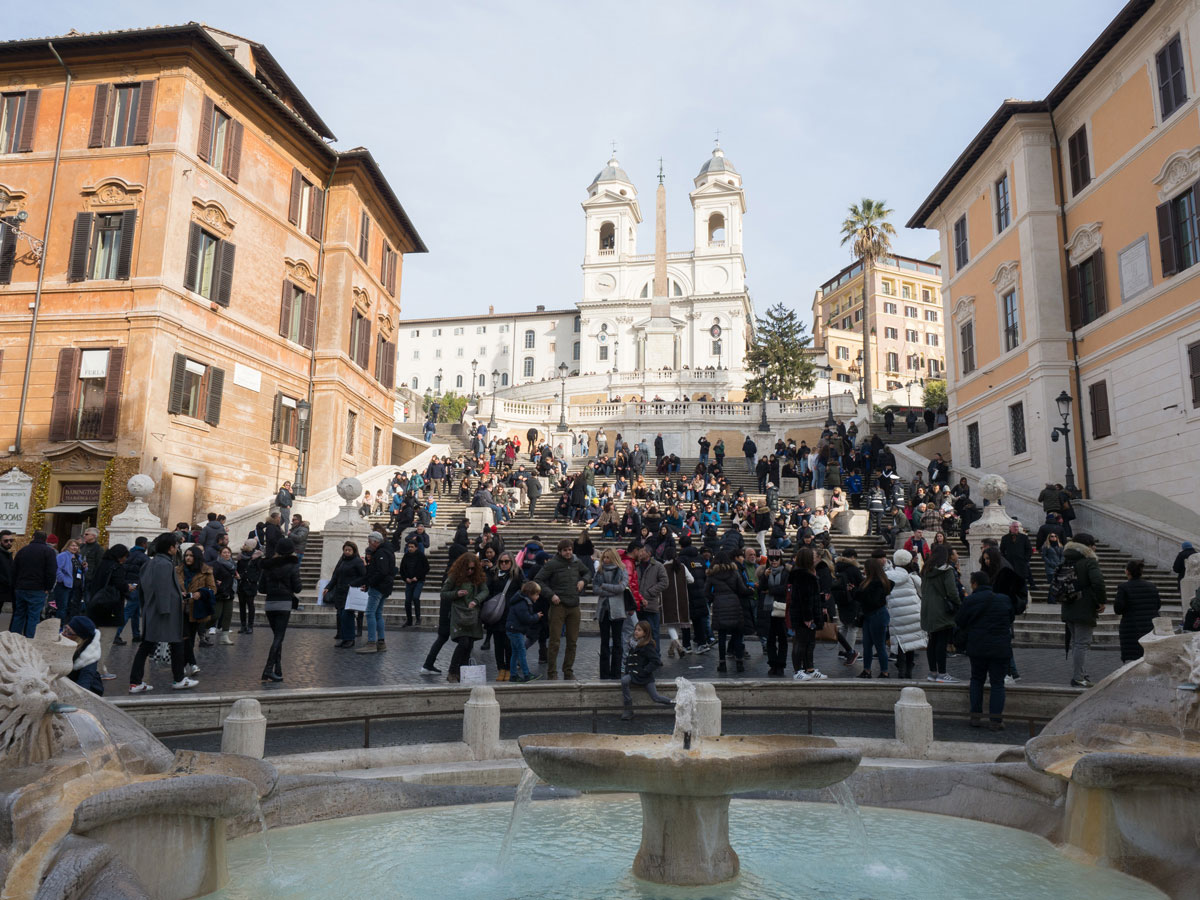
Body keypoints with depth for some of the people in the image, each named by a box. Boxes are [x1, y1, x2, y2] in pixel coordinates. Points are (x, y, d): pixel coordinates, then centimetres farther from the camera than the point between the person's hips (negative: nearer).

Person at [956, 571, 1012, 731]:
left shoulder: (970, 601, -5)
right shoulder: (1004, 600, 3)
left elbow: (959, 623, 1)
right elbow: (1010, 620, 16)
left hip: (977, 647, -1)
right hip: (1001, 648, 1)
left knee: (977, 680, 14)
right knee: (997, 683, 7)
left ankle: (976, 717, 11)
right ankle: (995, 720, 1)